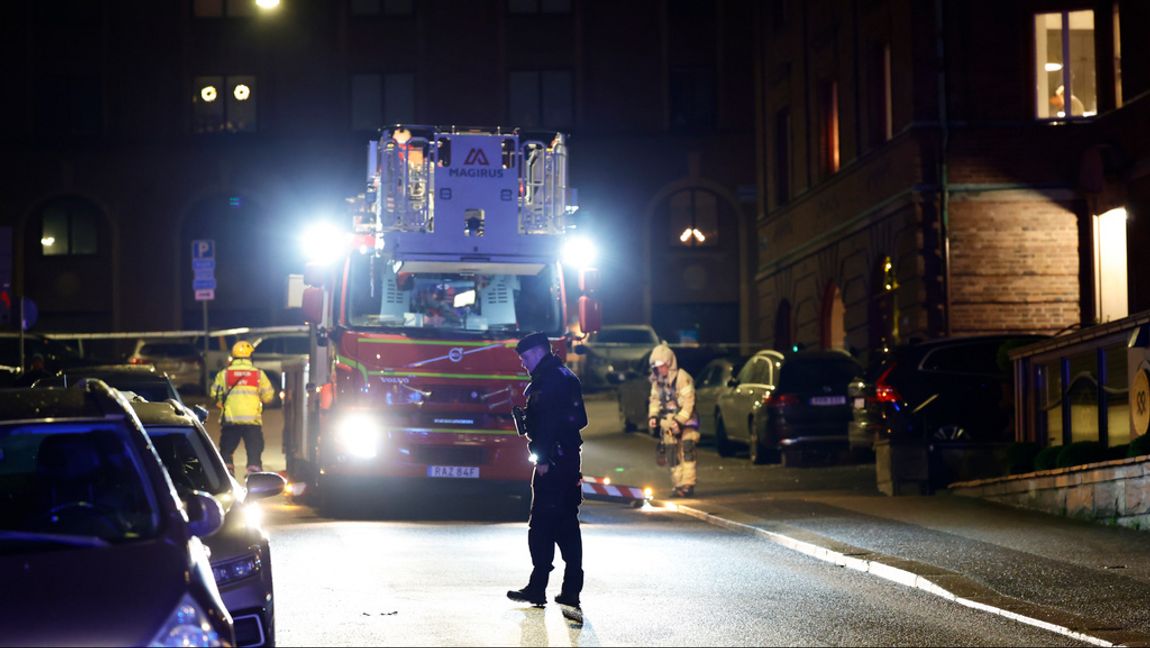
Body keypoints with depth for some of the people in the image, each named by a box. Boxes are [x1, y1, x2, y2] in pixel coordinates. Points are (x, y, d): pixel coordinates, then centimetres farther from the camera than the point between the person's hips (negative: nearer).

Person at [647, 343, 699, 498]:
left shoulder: (682, 378, -13)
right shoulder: (657, 381, 10)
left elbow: (688, 402, -16)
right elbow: (654, 400, 16)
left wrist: (679, 421, -22)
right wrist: (652, 416, -1)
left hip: (684, 423, -7)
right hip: (667, 424, 7)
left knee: (687, 453, -14)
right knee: (672, 457, 6)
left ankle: (688, 485, -16)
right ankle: (678, 485, 13)